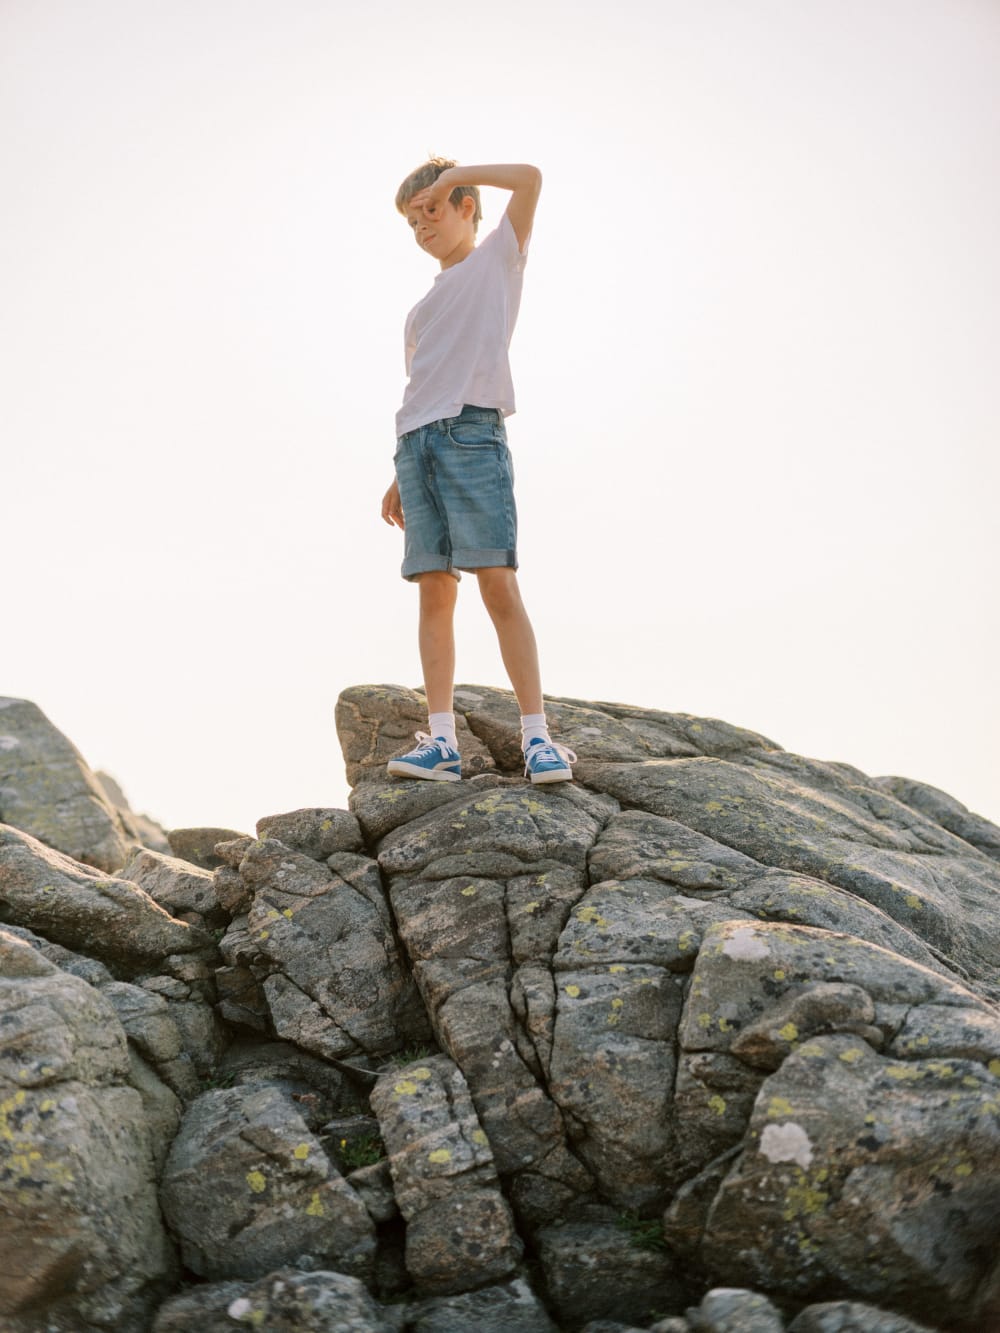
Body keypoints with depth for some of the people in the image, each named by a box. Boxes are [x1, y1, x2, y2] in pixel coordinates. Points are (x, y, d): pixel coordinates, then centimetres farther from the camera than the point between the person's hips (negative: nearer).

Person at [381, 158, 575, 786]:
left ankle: (538, 736, -14)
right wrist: (401, 475, 16)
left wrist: (450, 174, 6)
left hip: (472, 433, -6)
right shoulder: (424, 308, 29)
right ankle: (441, 742, -4)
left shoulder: (498, 256, 14)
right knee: (435, 591, -2)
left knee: (499, 586, -14)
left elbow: (531, 178, -1)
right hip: (417, 443, 6)